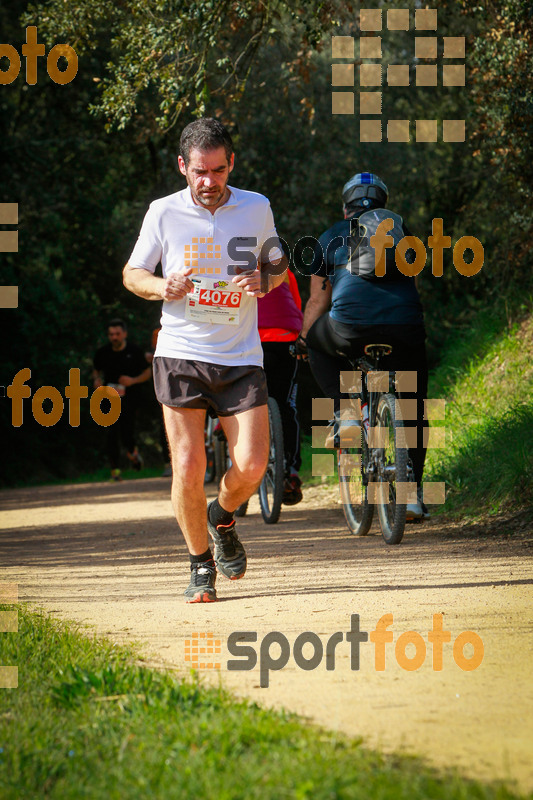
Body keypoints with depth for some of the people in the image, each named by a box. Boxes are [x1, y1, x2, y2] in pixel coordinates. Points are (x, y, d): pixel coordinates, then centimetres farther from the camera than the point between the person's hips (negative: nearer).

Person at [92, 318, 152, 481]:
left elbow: (147, 372, 5)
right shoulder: (103, 353, 2)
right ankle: (115, 470, -2)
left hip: (129, 399, -1)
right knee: (111, 435, -9)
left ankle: (133, 452, 28)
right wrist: (96, 380, -3)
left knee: (127, 436, -7)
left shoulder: (134, 351, -3)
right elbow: (96, 370, 19)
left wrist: (133, 380, -13)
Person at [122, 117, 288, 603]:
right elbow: (132, 274, 10)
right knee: (188, 467, -8)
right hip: (181, 354, -1)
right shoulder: (164, 213, 0)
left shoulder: (256, 209, 3)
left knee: (251, 466, -10)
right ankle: (201, 565, 12)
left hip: (241, 357, 1)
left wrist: (264, 280, -6)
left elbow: (277, 265, 18)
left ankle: (222, 519, 24)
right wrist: (162, 287, -12)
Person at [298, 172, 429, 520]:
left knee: (317, 344, 33)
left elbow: (318, 301, 25)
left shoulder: (331, 237, 21)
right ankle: (414, 493, 14)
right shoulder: (400, 228, 26)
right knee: (414, 408, 20)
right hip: (406, 328, 2)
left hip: (351, 326, -1)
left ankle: (345, 413, 13)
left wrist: (302, 339, 41)